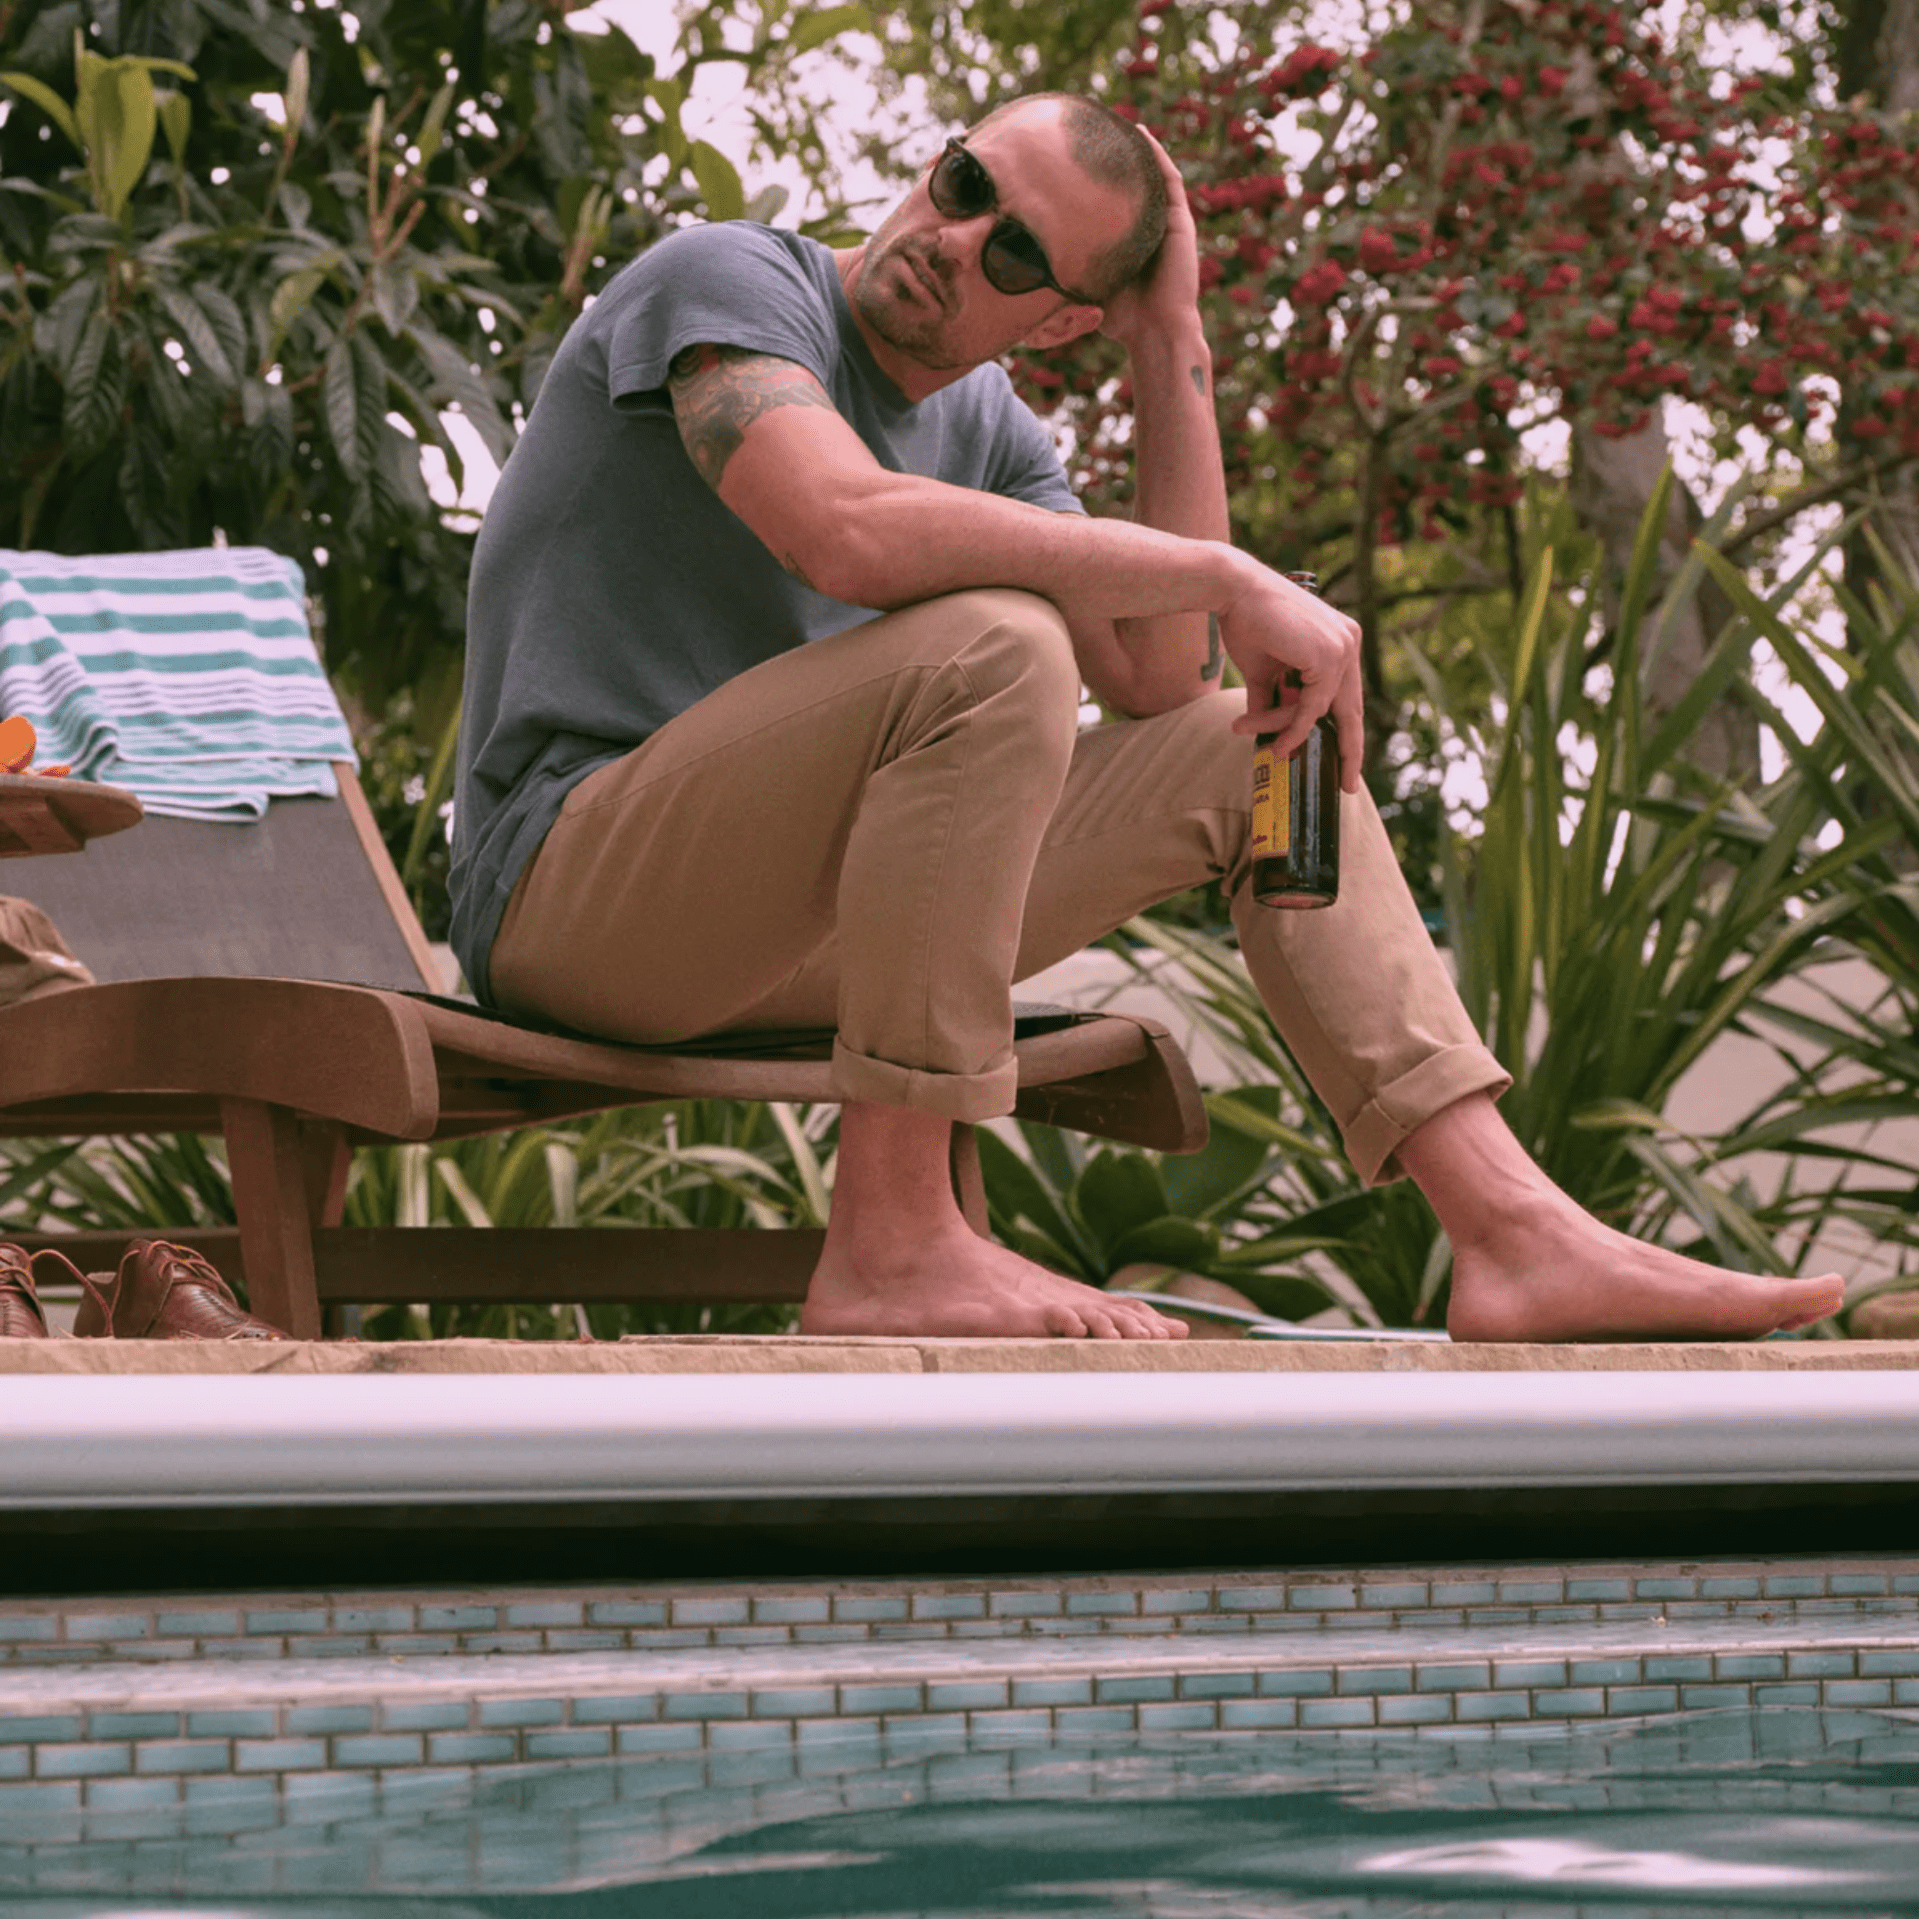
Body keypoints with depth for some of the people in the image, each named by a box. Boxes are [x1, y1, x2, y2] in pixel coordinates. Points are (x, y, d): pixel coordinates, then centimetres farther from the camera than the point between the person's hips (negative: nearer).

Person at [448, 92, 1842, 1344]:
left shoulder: (989, 430, 13)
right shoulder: (727, 280, -10)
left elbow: (1161, 684, 0)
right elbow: (852, 533, -31)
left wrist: (1175, 346, 0)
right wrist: (1232, 580, -25)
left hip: (781, 919, 8)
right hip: (573, 895, -8)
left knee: (1252, 755, 6)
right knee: (996, 646, -31)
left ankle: (1508, 1227, -6)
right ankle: (890, 1245, -30)